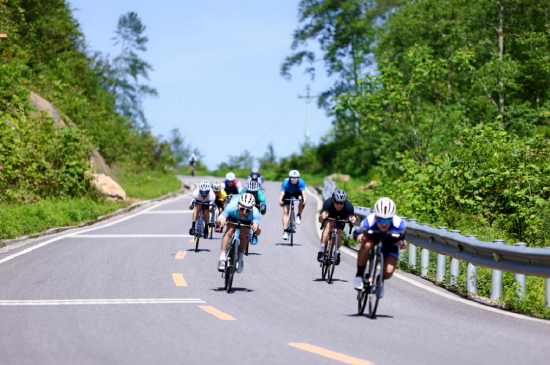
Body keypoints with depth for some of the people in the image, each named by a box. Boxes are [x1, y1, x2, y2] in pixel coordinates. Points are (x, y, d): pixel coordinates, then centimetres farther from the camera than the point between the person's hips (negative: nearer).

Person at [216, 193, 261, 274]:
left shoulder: (255, 213, -41)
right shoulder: (232, 207, -42)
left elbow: (258, 233, -44)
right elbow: (217, 221, -36)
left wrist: (256, 227, -67)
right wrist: (222, 220, -59)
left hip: (247, 221, 0)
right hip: (233, 216, 0)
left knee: (242, 235, -21)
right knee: (229, 231, -24)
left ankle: (240, 259, 3)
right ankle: (222, 259, -17)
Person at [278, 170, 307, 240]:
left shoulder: (301, 182, -33)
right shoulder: (286, 182, -35)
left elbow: (304, 193, -42)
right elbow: (282, 193, -42)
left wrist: (304, 199, -63)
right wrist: (280, 200, -62)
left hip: (297, 192, 1)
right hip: (287, 193, -1)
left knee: (302, 200, -33)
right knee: (286, 211, -14)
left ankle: (299, 216, -8)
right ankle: (285, 231, -10)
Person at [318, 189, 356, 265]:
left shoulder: (349, 206, -35)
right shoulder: (328, 203, -38)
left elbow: (350, 224, -31)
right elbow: (320, 221, -41)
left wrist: (352, 221, -54)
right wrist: (322, 217, -63)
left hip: (341, 218, 1)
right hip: (330, 217, -1)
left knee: (338, 234, -18)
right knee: (329, 225, -30)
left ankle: (337, 252, 10)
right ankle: (321, 250, -28)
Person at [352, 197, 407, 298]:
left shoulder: (399, 224, -36)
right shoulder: (368, 222, -38)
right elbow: (357, 232, -18)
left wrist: (401, 241, -31)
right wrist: (359, 236, -40)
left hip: (390, 241, 0)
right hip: (373, 237, 0)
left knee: (388, 272, -20)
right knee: (366, 245, -39)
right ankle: (359, 276, -17)